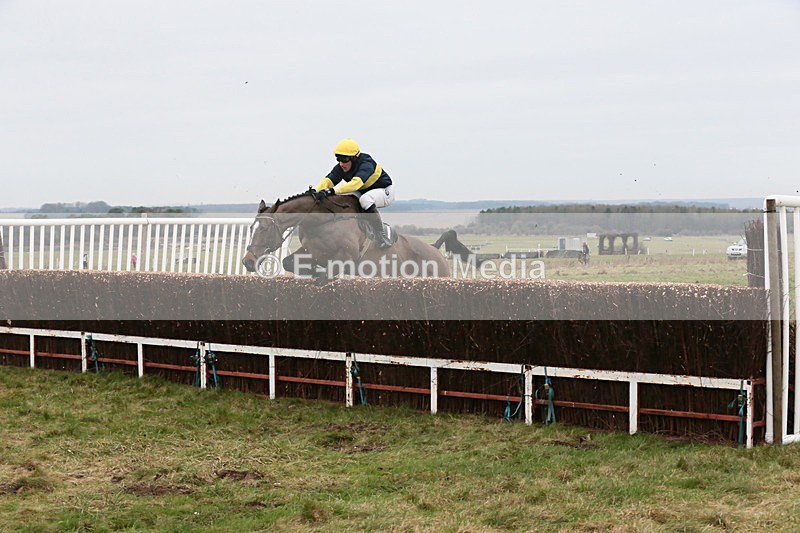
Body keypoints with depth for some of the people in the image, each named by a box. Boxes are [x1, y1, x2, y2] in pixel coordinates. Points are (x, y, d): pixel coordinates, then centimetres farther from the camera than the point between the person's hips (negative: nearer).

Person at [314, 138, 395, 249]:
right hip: (364, 192, 8)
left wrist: (333, 190, -59)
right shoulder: (341, 167, -10)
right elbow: (328, 180, -22)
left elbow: (355, 183, -48)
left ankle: (382, 238, -30)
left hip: (385, 191, -8)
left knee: (365, 199, -37)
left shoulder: (366, 165, -32)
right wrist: (316, 193, -42)